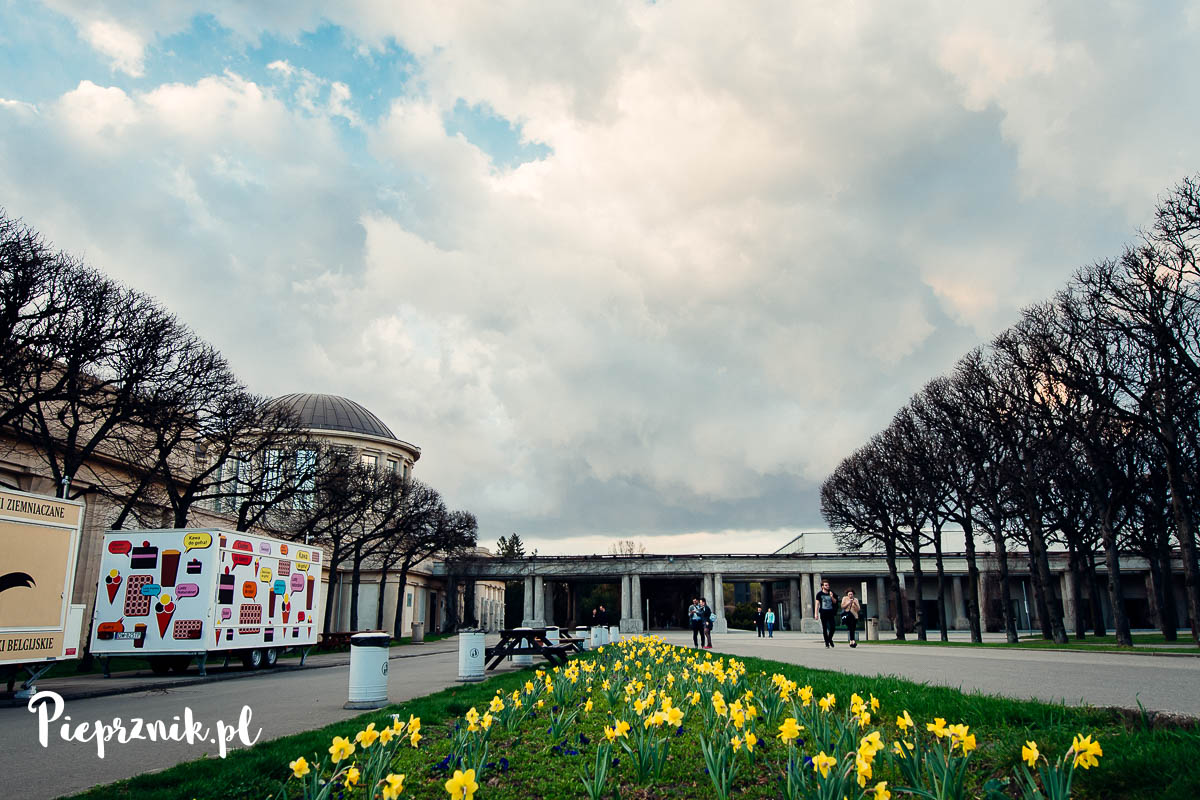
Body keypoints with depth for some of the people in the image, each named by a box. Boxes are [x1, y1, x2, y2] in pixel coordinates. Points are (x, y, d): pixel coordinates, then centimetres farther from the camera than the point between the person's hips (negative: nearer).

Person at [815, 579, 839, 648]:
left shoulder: (831, 593, 12)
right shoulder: (819, 594, 1)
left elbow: (835, 602, 13)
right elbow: (817, 603, 0)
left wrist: (832, 597, -8)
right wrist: (816, 613, -6)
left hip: (830, 613, 2)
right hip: (823, 613, -2)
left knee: (832, 627, -4)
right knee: (824, 628, 0)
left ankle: (830, 639, 21)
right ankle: (826, 642, 10)